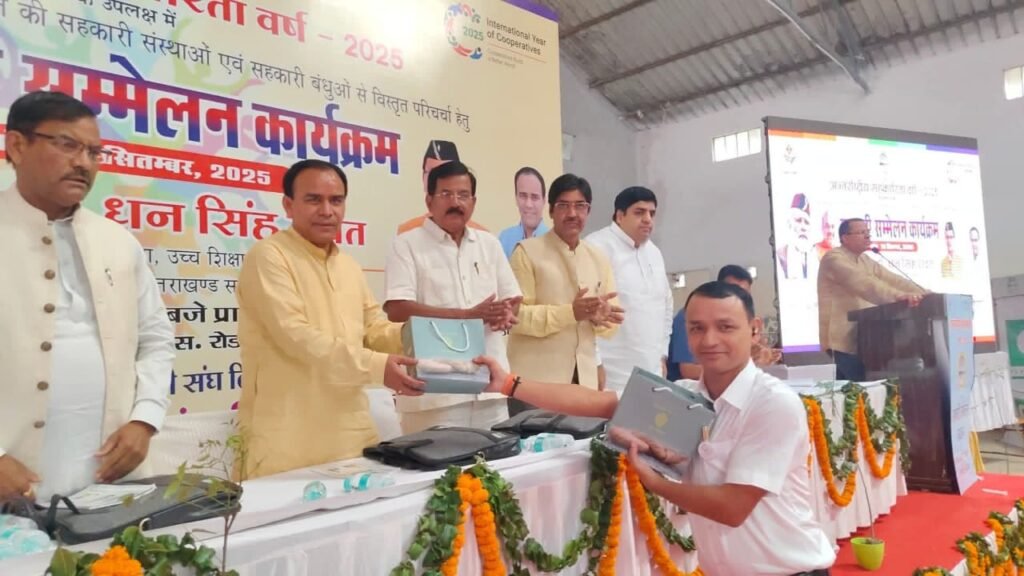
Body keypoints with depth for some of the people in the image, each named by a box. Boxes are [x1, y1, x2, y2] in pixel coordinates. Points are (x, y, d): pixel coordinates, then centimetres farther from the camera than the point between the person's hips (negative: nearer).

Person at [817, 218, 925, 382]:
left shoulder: (865, 260, 19)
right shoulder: (834, 258, -11)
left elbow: (893, 280, 10)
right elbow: (863, 284, -28)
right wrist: (898, 296, -39)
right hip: (843, 341, -9)